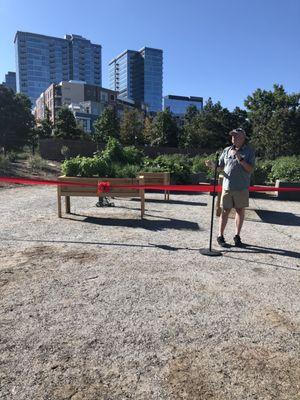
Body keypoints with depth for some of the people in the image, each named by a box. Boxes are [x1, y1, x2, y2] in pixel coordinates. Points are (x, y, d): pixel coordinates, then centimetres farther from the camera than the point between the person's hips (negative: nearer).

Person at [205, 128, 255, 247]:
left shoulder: (249, 151, 3)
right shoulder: (227, 150, 10)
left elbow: (250, 169, -5)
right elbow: (221, 167, 14)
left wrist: (241, 160, -16)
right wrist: (213, 166, -5)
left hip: (242, 187, -1)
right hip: (227, 186, 1)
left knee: (240, 211, 7)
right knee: (225, 211, 3)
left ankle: (237, 236, 20)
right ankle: (220, 236, 12)